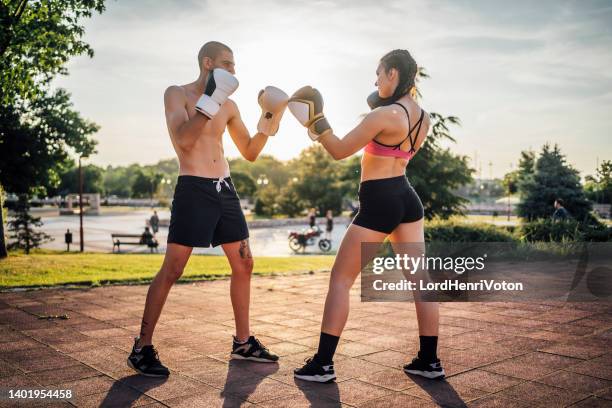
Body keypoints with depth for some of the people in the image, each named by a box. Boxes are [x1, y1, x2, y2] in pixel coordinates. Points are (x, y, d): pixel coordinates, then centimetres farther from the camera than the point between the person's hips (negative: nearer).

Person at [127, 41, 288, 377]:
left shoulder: (229, 105, 14)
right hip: (193, 189, -6)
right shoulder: (177, 94, -1)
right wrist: (211, 98, -22)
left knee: (243, 264, 8)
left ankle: (243, 342, 21)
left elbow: (250, 153, 15)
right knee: (172, 269, -7)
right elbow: (184, 140, -18)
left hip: (225, 188, 7)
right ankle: (142, 348, 5)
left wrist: (269, 119, 3)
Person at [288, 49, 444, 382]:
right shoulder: (422, 117, 8)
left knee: (340, 279, 1)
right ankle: (430, 361, 18)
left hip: (378, 203, -8)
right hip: (407, 198, 8)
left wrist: (314, 121, -4)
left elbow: (340, 151, -12)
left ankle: (322, 364, 3)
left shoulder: (383, 115, -17)